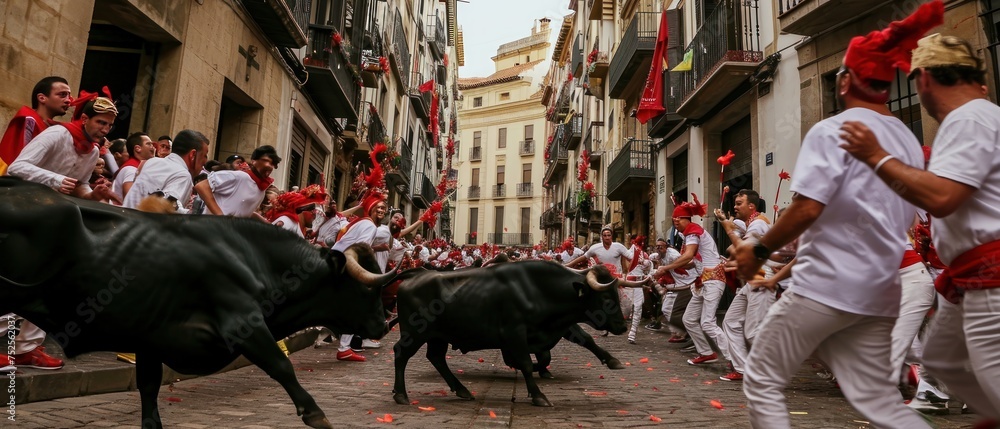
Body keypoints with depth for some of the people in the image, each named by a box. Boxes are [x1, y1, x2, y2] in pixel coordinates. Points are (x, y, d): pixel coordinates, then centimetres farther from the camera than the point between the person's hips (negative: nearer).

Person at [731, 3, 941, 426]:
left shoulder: (832, 130, -10)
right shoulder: (908, 140, 13)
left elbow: (808, 207, -20)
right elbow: (902, 218, 17)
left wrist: (759, 250, -8)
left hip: (826, 284, -7)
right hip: (879, 290, 8)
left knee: (762, 381, 7)